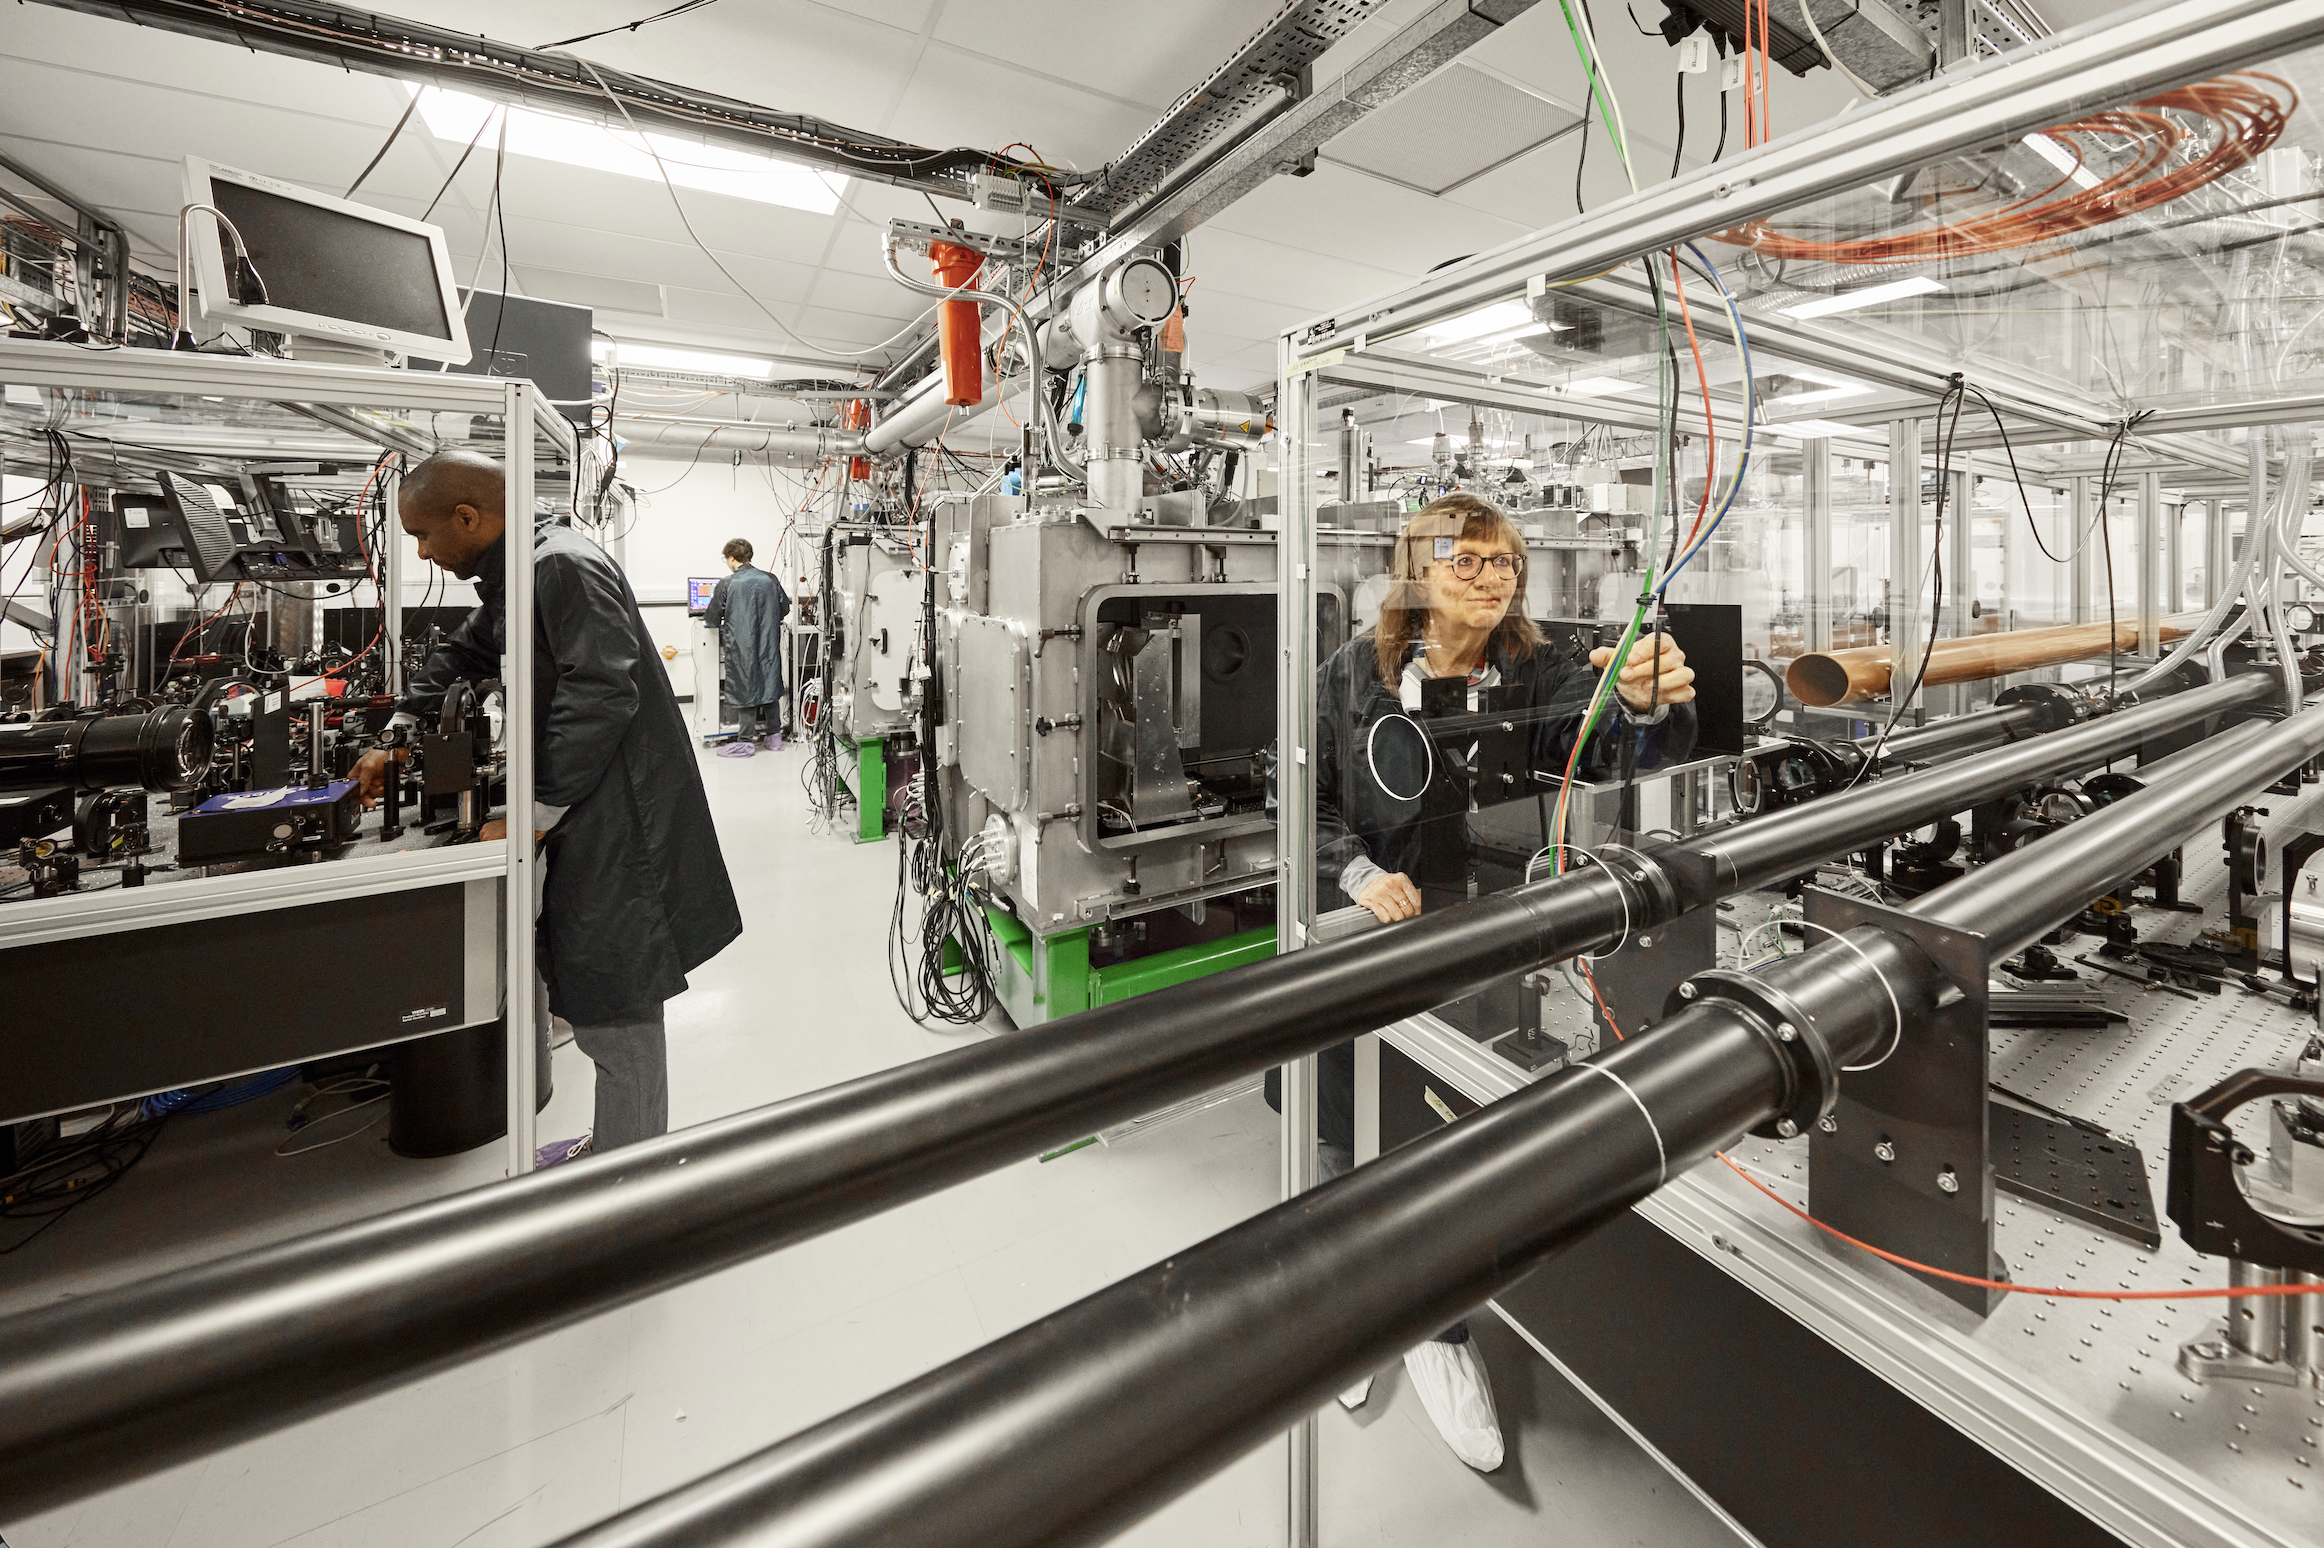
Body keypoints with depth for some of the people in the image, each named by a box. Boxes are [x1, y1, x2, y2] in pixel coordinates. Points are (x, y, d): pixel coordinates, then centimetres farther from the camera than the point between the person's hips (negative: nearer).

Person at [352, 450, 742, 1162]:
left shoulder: (565, 567, -16)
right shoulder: (516, 575, 18)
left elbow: (602, 695, -25)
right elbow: (462, 656, 32)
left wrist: (532, 817, -21)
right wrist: (395, 739, 25)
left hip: (620, 823, -10)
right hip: (582, 817, 10)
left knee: (616, 1015, -1)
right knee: (590, 996, 18)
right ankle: (607, 1149, 34)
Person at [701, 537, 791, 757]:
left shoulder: (727, 584, -9)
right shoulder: (770, 580, 1)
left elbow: (712, 619, -3)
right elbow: (785, 609, 12)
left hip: (741, 647, -3)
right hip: (768, 645, 4)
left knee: (745, 688, 3)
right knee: (770, 684, 14)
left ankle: (746, 741, 7)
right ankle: (774, 735, 20)